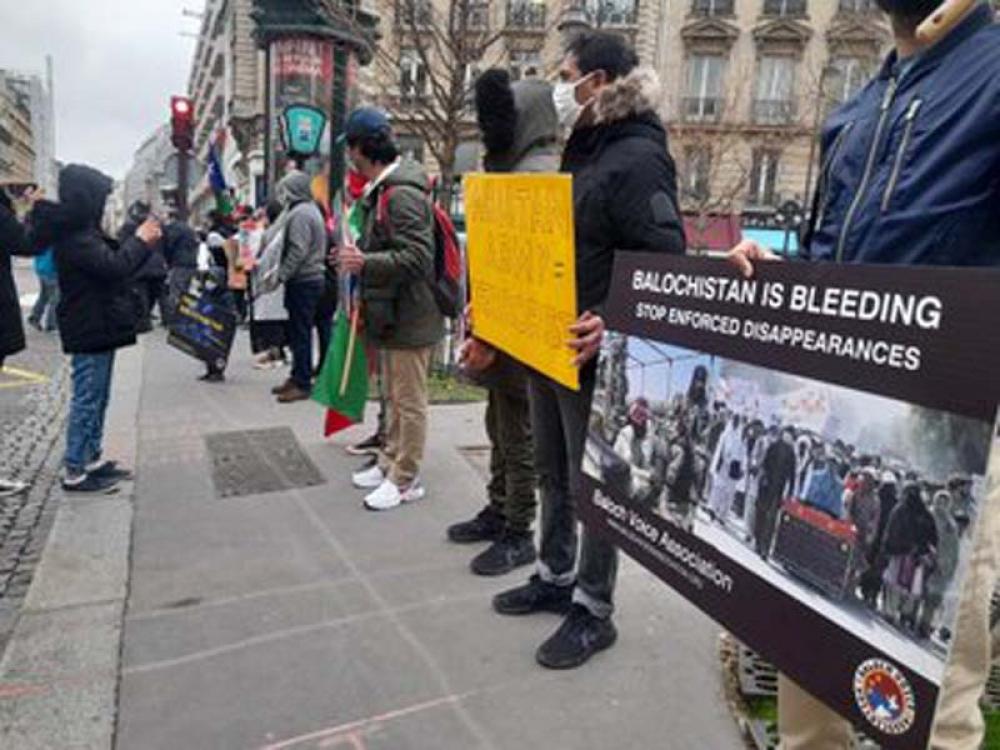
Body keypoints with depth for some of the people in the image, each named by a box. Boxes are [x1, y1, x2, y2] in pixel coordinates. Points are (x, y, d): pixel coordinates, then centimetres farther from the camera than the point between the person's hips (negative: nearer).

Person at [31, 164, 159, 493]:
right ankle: (74, 472, 2)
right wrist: (140, 240, -12)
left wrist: (140, 239, 5)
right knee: (87, 399, -5)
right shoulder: (74, 237, -18)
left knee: (97, 398, 15)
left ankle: (93, 460, 24)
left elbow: (113, 262, 17)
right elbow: (114, 266, -26)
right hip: (89, 331, -10)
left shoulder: (82, 232, 14)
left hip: (97, 328, 10)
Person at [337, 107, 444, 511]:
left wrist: (365, 262, -27)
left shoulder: (403, 194, -19)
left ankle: (405, 479, 13)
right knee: (394, 396, 20)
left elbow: (418, 258, -26)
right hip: (393, 313, 10)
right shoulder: (382, 190, 14)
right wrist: (358, 255, 11)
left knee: (409, 400, 2)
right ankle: (390, 462, 34)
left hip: (409, 316, -10)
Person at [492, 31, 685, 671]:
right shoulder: (582, 152, 15)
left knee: (592, 486, 3)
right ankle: (556, 578, 36)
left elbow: (666, 263, -22)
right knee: (553, 474, 19)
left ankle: (594, 611, 20)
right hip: (546, 345, 9)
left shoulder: (638, 158, -14)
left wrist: (615, 324, -34)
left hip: (595, 355, -9)